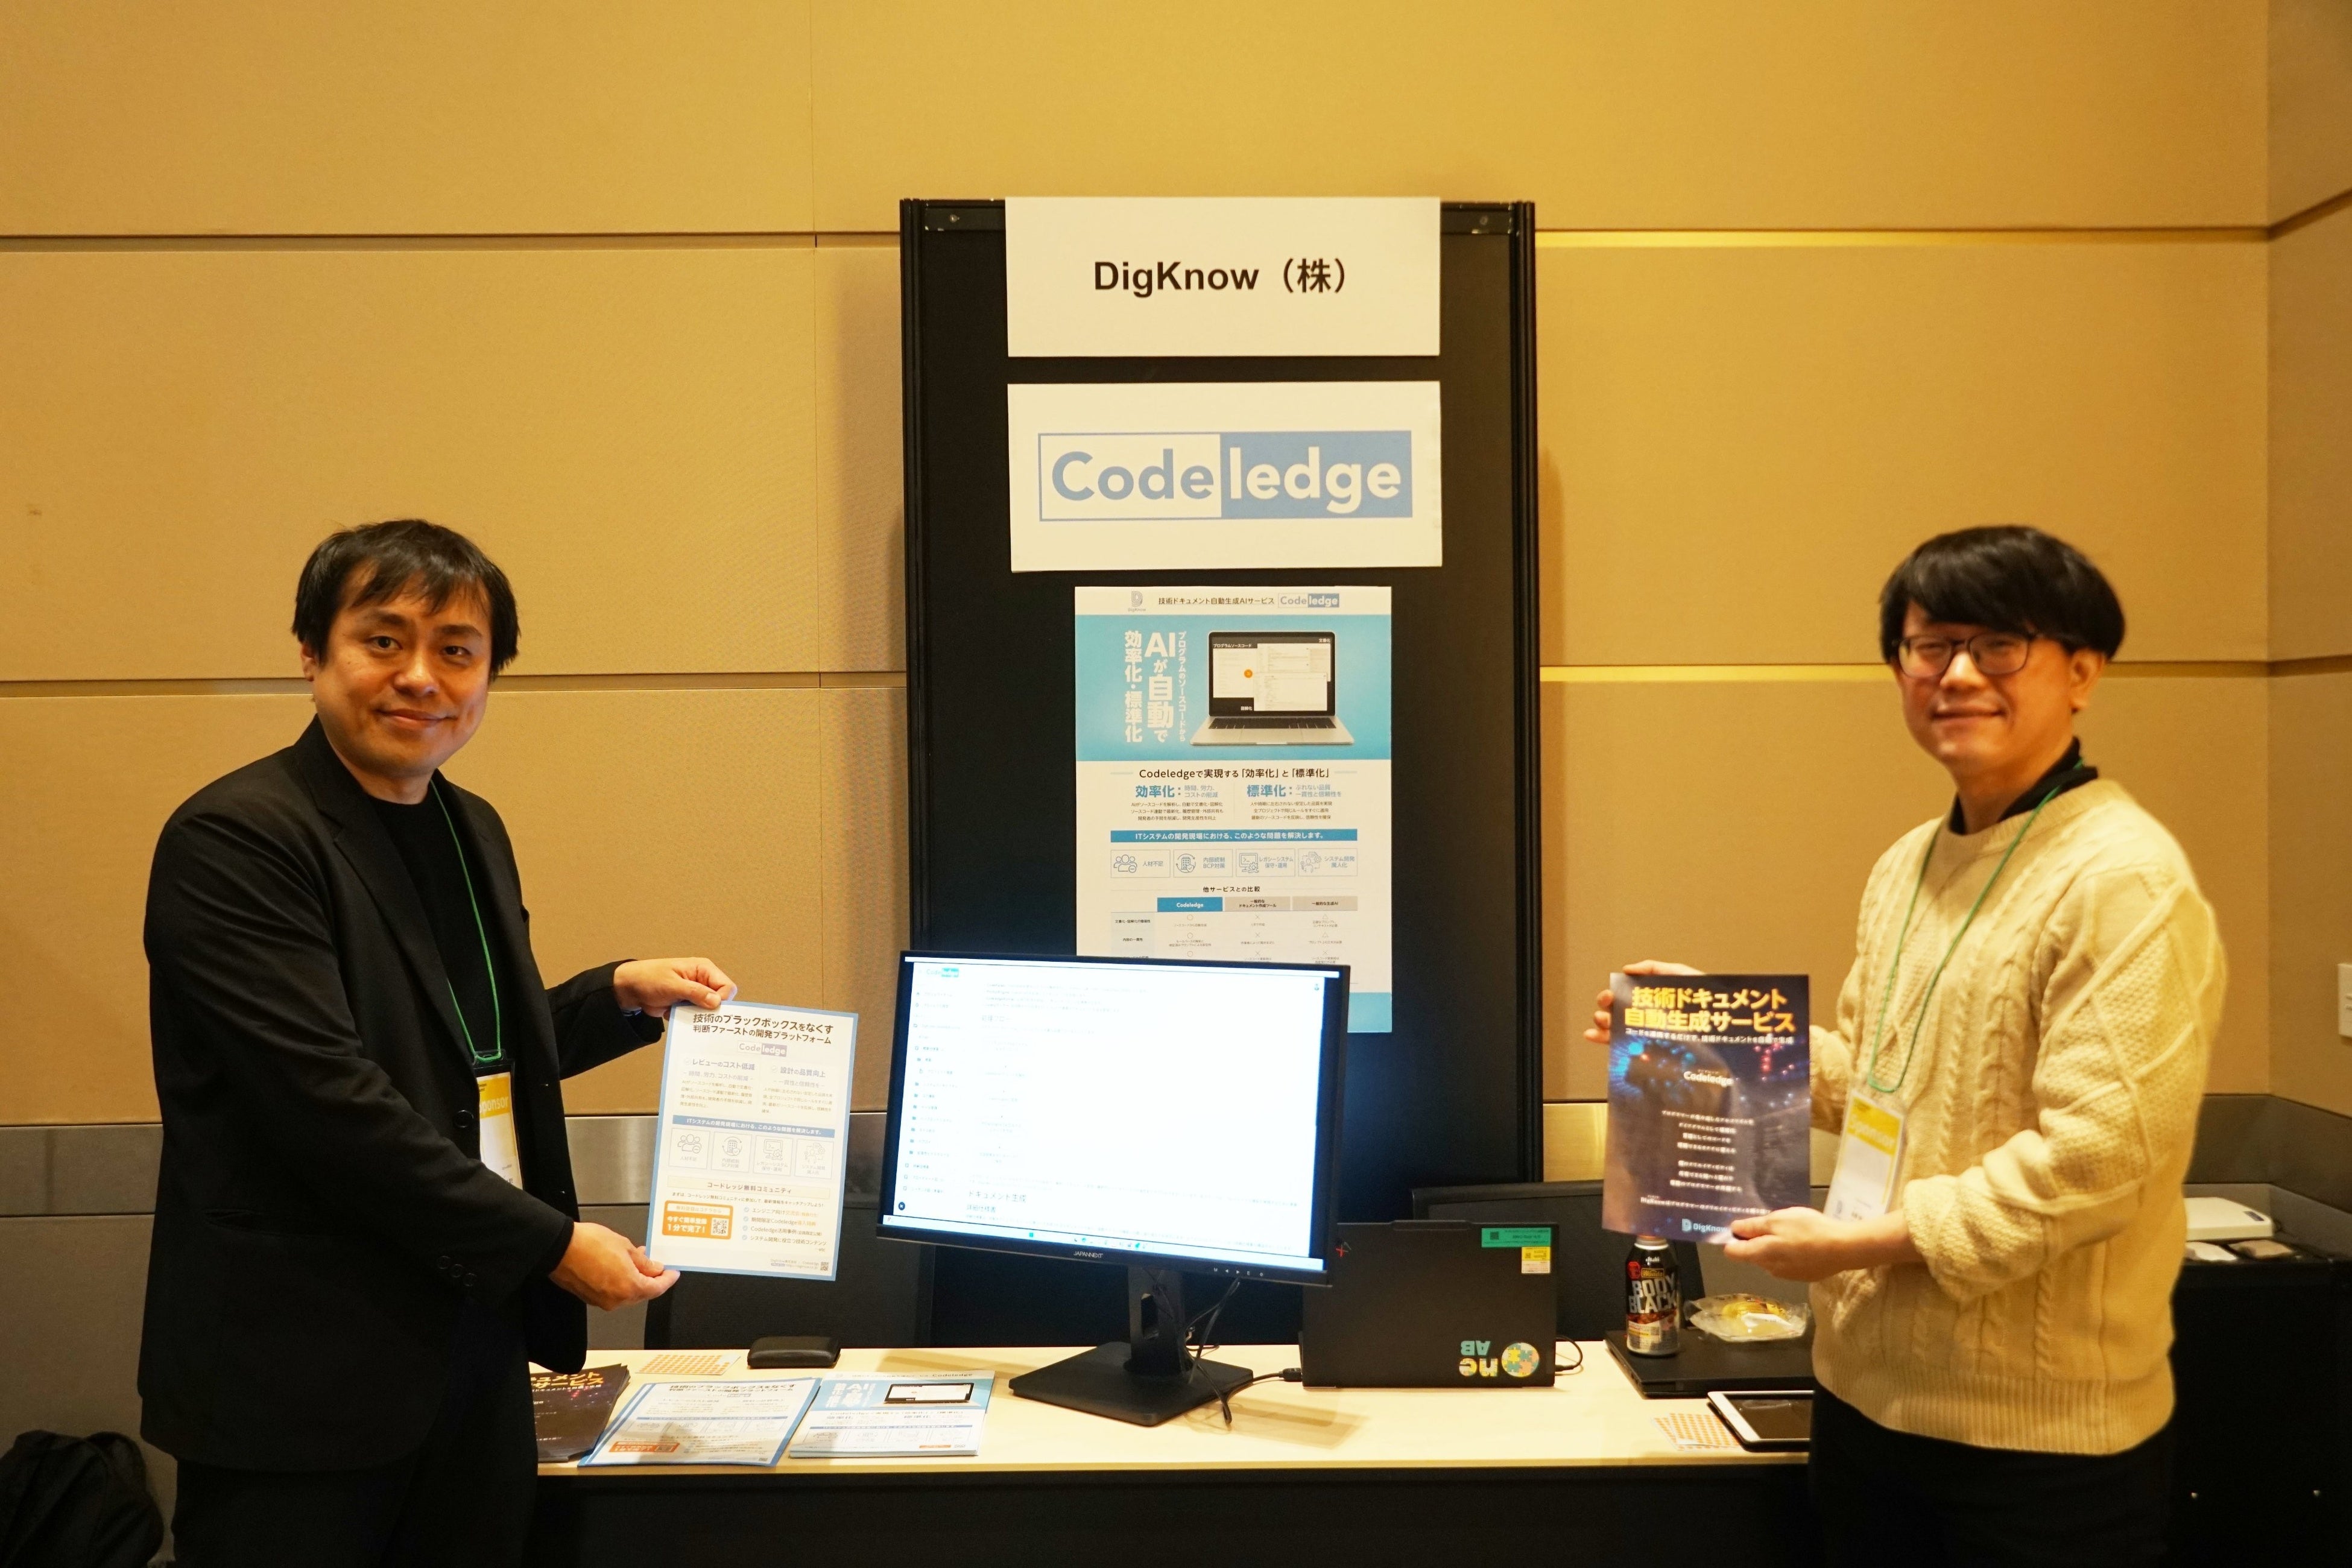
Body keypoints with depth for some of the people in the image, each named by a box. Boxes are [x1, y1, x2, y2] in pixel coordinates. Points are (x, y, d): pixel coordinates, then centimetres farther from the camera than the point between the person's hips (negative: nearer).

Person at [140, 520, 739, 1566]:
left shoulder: (472, 830, 11)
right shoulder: (236, 839, -15)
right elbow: (328, 1098, -22)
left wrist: (622, 993, 6)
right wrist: (551, 1244, -19)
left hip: (477, 1342, 7)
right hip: (303, 1372, -7)